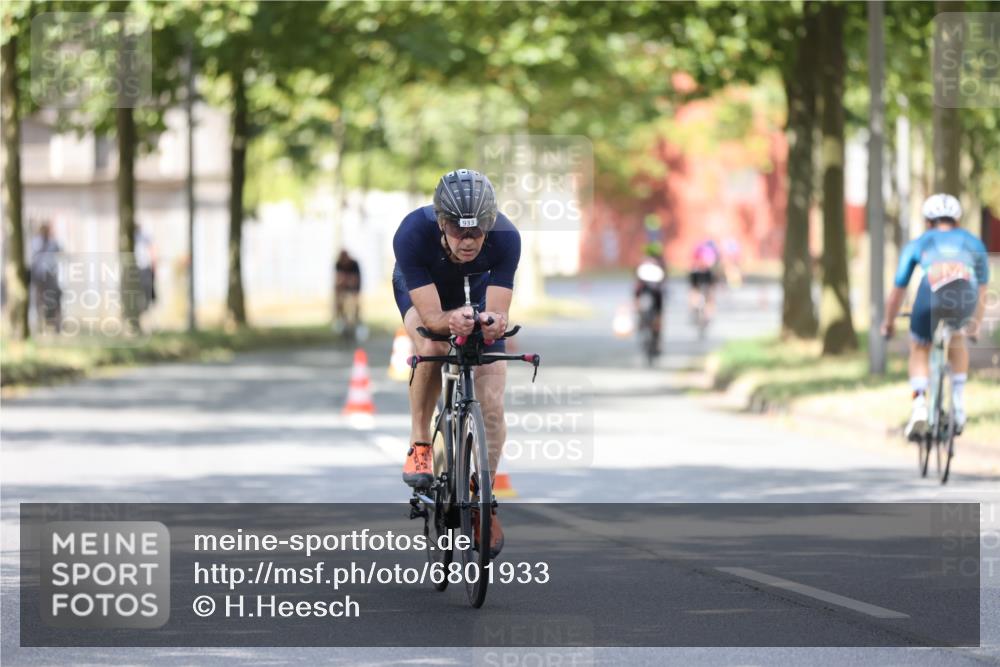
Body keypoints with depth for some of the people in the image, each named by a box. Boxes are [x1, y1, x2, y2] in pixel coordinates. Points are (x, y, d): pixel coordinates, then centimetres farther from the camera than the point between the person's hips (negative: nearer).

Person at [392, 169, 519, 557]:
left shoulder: (505, 238, -36)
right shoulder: (413, 234, -40)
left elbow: (499, 313, -36)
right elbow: (430, 316, -40)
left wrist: (492, 322, -59)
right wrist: (453, 320, -62)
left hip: (477, 296, 1)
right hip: (421, 293, -1)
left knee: (491, 405, -9)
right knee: (432, 346, -35)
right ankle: (419, 445, -14)